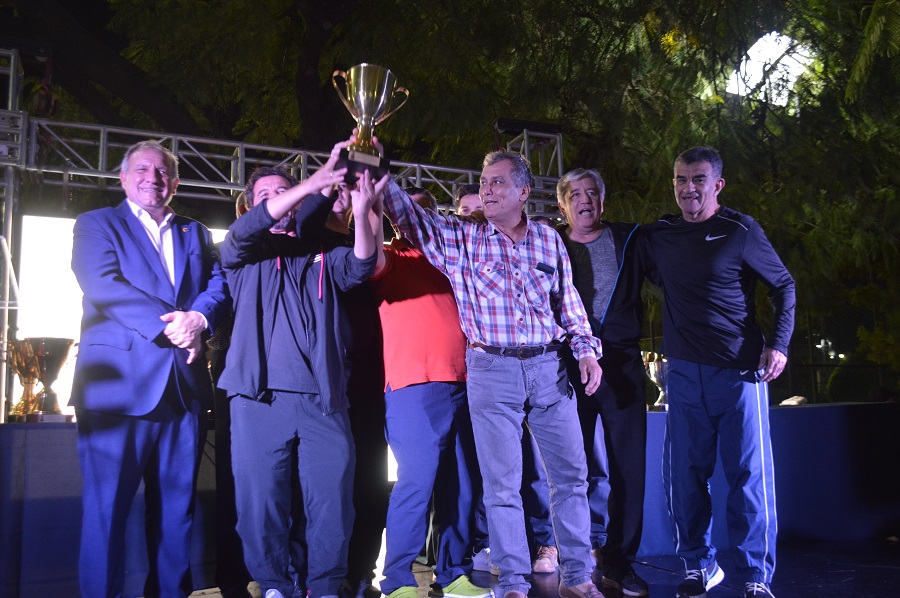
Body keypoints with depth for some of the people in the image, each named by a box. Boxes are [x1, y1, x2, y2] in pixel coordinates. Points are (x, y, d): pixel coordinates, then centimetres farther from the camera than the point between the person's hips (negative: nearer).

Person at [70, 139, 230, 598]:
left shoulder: (195, 233, 22)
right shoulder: (96, 224, 9)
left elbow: (219, 286, 8)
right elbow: (104, 284, -8)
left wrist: (199, 318, -14)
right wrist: (168, 325, -17)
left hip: (184, 384, 4)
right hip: (119, 384, -4)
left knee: (176, 506, 8)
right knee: (106, 505, -2)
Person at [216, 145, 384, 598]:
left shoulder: (323, 257, 17)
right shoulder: (243, 254, 14)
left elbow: (360, 267, -3)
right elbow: (244, 230, -8)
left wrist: (361, 215, -22)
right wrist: (314, 183, -18)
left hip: (324, 399, 1)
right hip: (261, 398, -1)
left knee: (333, 500, -1)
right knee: (261, 500, 1)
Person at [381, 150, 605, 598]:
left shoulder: (549, 239, 8)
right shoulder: (462, 239, 2)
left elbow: (568, 303, 12)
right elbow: (410, 216, -7)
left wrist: (585, 350, 3)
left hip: (549, 367, 2)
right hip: (491, 371, -2)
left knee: (571, 474, 7)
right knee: (502, 484, 2)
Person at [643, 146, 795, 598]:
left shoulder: (741, 231, -3)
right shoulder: (659, 236, 8)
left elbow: (784, 286, 3)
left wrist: (778, 343, -8)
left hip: (740, 370, -3)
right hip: (683, 373, 4)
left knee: (749, 476, -1)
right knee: (683, 476, 7)